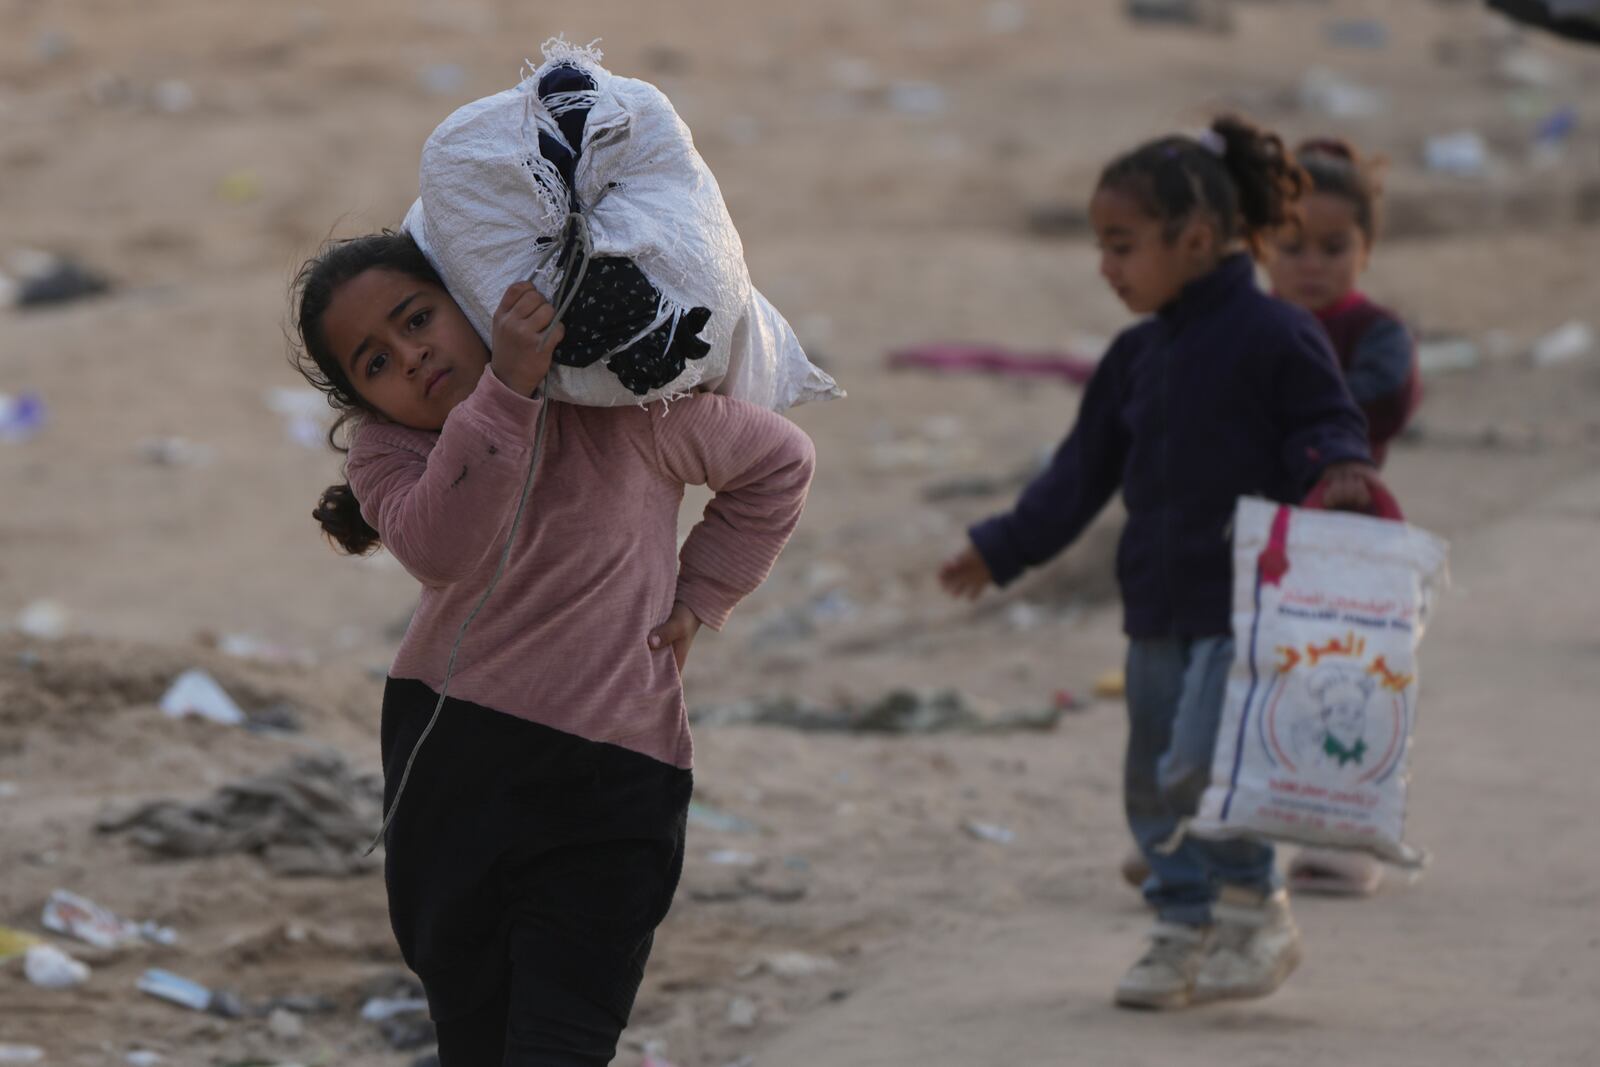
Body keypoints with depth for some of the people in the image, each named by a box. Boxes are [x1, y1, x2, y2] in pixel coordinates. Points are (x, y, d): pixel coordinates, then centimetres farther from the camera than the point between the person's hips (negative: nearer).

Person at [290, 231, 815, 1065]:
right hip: (443, 760, 4)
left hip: (605, 784, -4)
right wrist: (507, 390, -38)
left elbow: (780, 463, 8)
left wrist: (699, 598, 2)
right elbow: (437, 547, -28)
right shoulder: (387, 445, -4)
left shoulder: (621, 400, -9)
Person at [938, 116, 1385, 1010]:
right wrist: (1003, 550, 21)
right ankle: (1187, 930, 20)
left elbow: (1327, 425, -8)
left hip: (1249, 601, -8)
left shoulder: (1274, 336, -10)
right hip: (1161, 603, 8)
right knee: (1154, 779, 9)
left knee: (1202, 764, -18)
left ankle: (1256, 912, 1)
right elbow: (1083, 472, 20)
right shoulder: (1139, 357, 13)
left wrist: (1337, 472, -31)